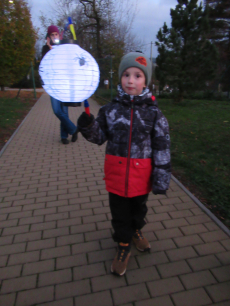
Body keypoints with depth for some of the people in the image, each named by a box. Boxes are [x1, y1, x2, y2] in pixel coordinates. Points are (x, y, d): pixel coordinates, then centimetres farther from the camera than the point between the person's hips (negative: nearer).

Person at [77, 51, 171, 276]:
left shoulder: (153, 112, -9)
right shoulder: (110, 109, -4)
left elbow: (162, 148, -6)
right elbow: (100, 137, 5)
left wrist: (161, 178, -6)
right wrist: (87, 125, -16)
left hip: (141, 175, 0)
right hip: (116, 174, 1)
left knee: (139, 207, 24)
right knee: (119, 212, 16)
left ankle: (136, 231, 55)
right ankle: (124, 245, 41)